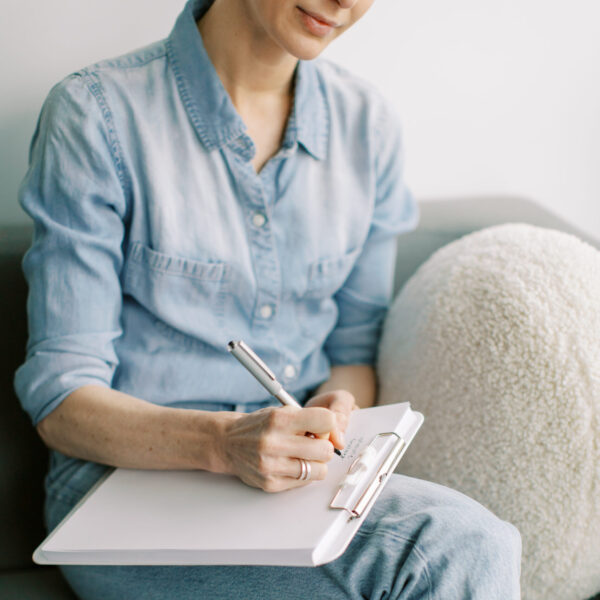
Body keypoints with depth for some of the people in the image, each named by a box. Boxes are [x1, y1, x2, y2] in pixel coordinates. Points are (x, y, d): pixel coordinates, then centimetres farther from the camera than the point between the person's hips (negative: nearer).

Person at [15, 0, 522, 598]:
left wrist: (334, 409, -11)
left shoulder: (366, 123, 5)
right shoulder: (97, 112, -10)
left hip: (298, 474, 5)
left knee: (470, 548, -28)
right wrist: (223, 442, -28)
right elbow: (60, 402, -11)